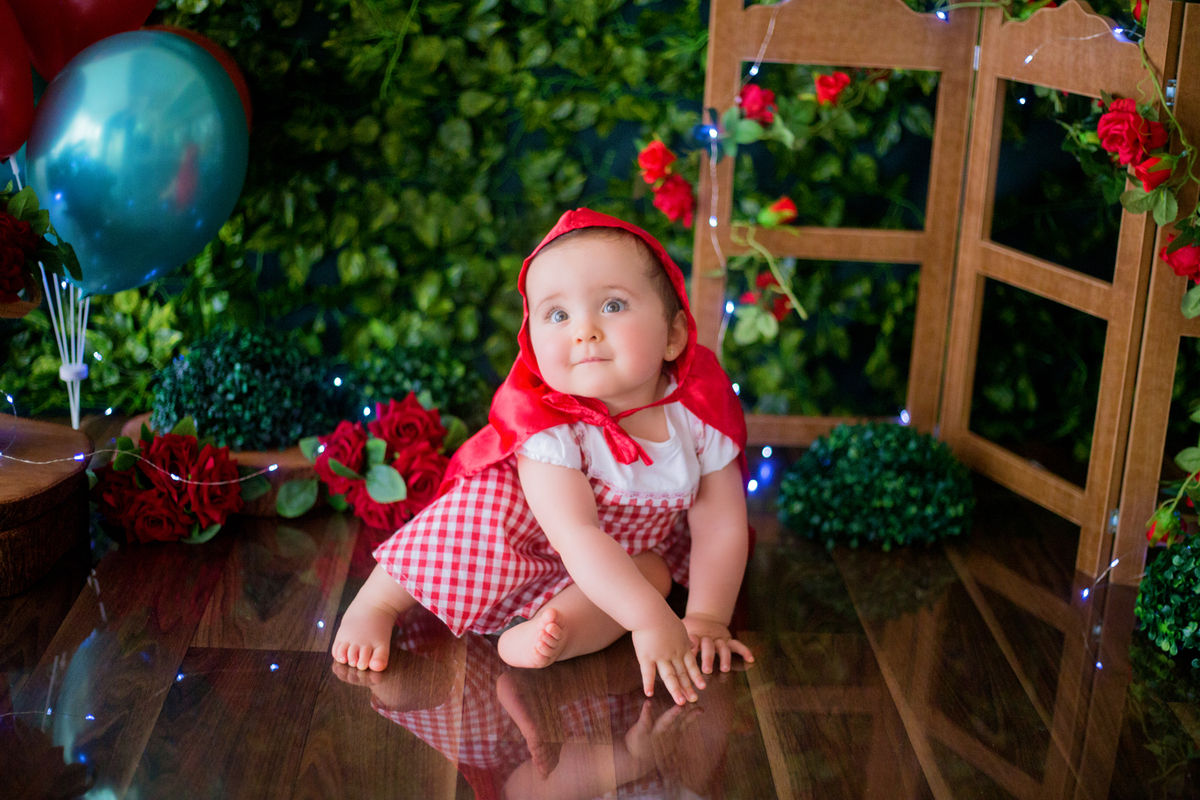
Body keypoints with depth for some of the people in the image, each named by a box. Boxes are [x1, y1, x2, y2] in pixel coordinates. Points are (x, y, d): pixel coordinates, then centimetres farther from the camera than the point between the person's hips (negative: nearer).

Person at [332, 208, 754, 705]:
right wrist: (652, 620, -49)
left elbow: (722, 525, -16)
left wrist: (707, 618, -22)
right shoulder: (547, 420, -35)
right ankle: (376, 602, -17)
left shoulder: (700, 408, -25)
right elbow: (575, 534, -43)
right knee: (487, 505, -30)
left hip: (636, 545, 3)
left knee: (652, 570, -27)